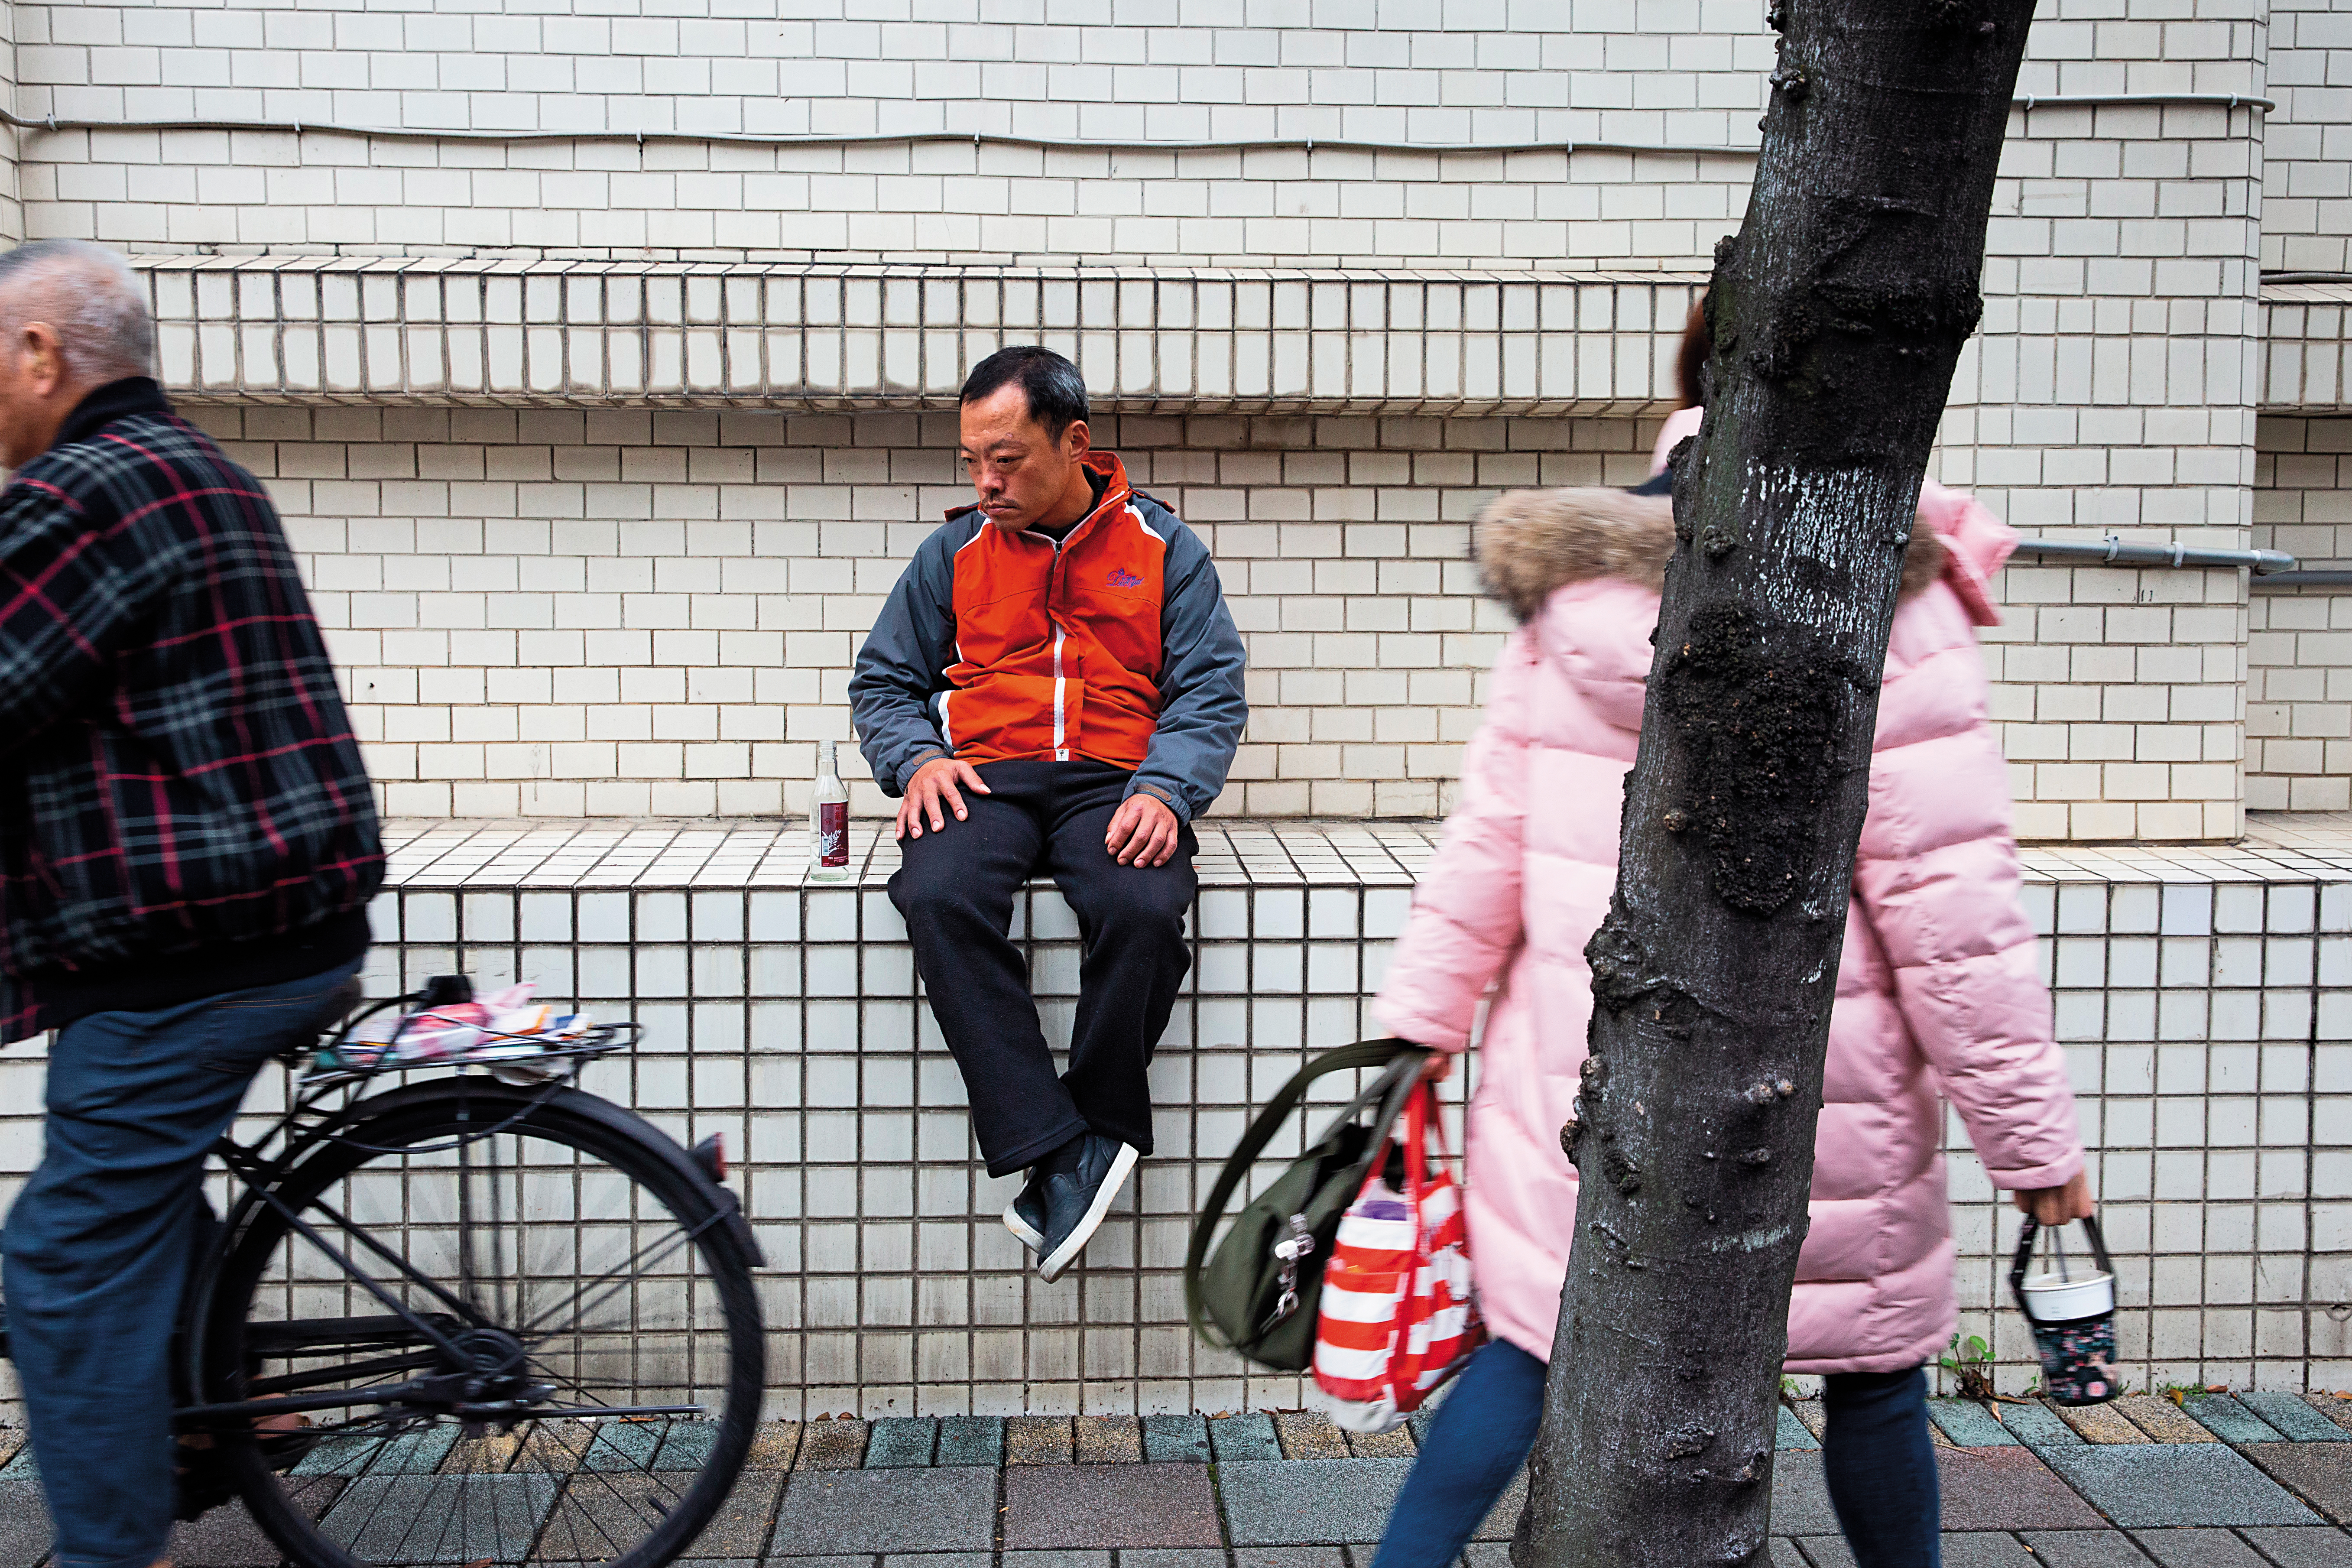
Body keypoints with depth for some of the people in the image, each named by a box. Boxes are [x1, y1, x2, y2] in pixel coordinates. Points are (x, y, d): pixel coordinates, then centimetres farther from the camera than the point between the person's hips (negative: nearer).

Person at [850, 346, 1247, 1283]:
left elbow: (1210, 693, 7)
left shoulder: (1164, 549, 13)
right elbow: (882, 681, 21)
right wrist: (918, 758, -1)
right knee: (940, 897, -34)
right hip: (983, 777, 2)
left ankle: (1101, 1131, -13)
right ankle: (1058, 1158, -30)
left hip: (1114, 783, -1)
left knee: (1142, 909, -36)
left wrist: (1163, 790, -13)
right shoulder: (954, 553, 18)